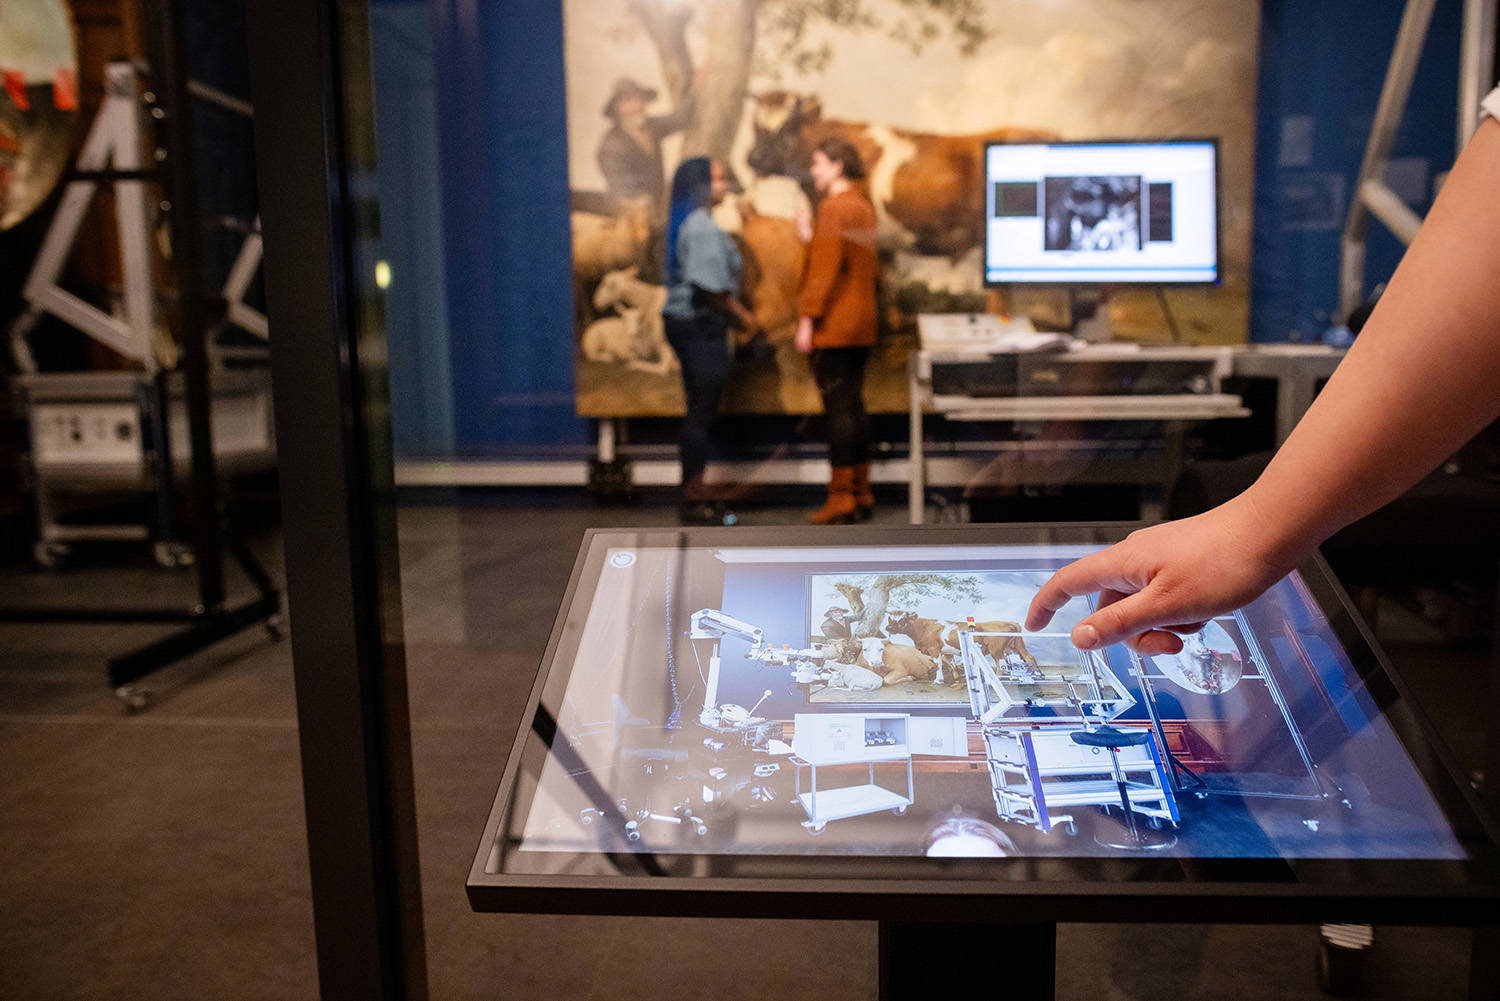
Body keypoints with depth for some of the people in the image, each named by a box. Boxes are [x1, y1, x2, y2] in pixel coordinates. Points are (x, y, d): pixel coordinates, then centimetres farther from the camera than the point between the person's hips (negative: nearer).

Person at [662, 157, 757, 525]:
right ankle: (694, 499, 0)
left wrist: (735, 314, 13)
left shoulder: (689, 223, 17)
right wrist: (742, 315, -9)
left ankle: (695, 495, 20)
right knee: (702, 411, -6)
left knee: (700, 412, 13)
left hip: (689, 324, 10)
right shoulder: (702, 226, -15)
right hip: (700, 325, -10)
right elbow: (710, 286, -21)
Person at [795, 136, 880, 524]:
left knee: (838, 408, -7)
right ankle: (861, 492, 16)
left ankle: (841, 497, -4)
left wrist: (808, 321, -16)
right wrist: (811, 238, 19)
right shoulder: (864, 207, 16)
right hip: (861, 324, 9)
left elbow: (826, 269, -17)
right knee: (854, 405, 12)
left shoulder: (834, 207, -11)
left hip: (832, 327, -9)